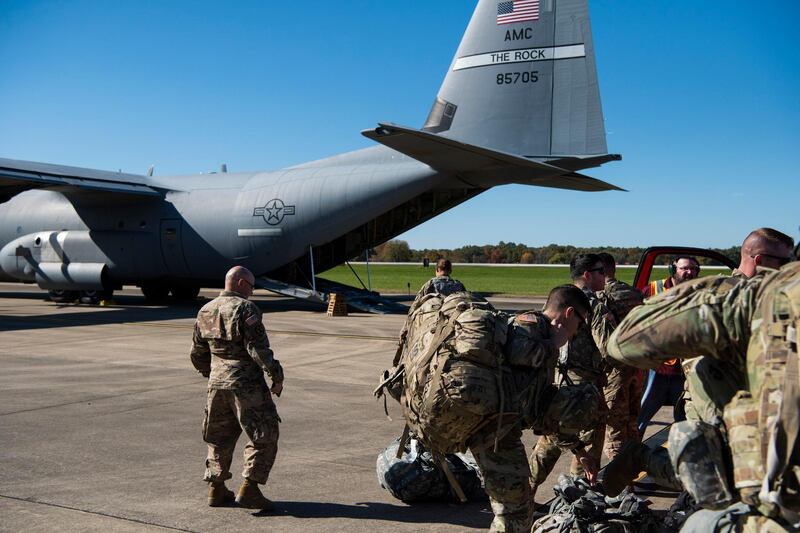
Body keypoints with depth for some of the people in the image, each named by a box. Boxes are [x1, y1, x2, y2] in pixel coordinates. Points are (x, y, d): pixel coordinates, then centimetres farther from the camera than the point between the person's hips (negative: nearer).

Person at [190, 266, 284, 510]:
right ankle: (249, 489, -4)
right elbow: (258, 348, -18)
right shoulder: (245, 308, -12)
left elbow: (197, 354, 18)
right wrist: (276, 375, -12)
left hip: (217, 384, 8)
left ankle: (216, 489, 24)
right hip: (246, 384, -7)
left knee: (219, 436, 19)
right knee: (264, 437, 1)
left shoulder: (205, 311, 11)